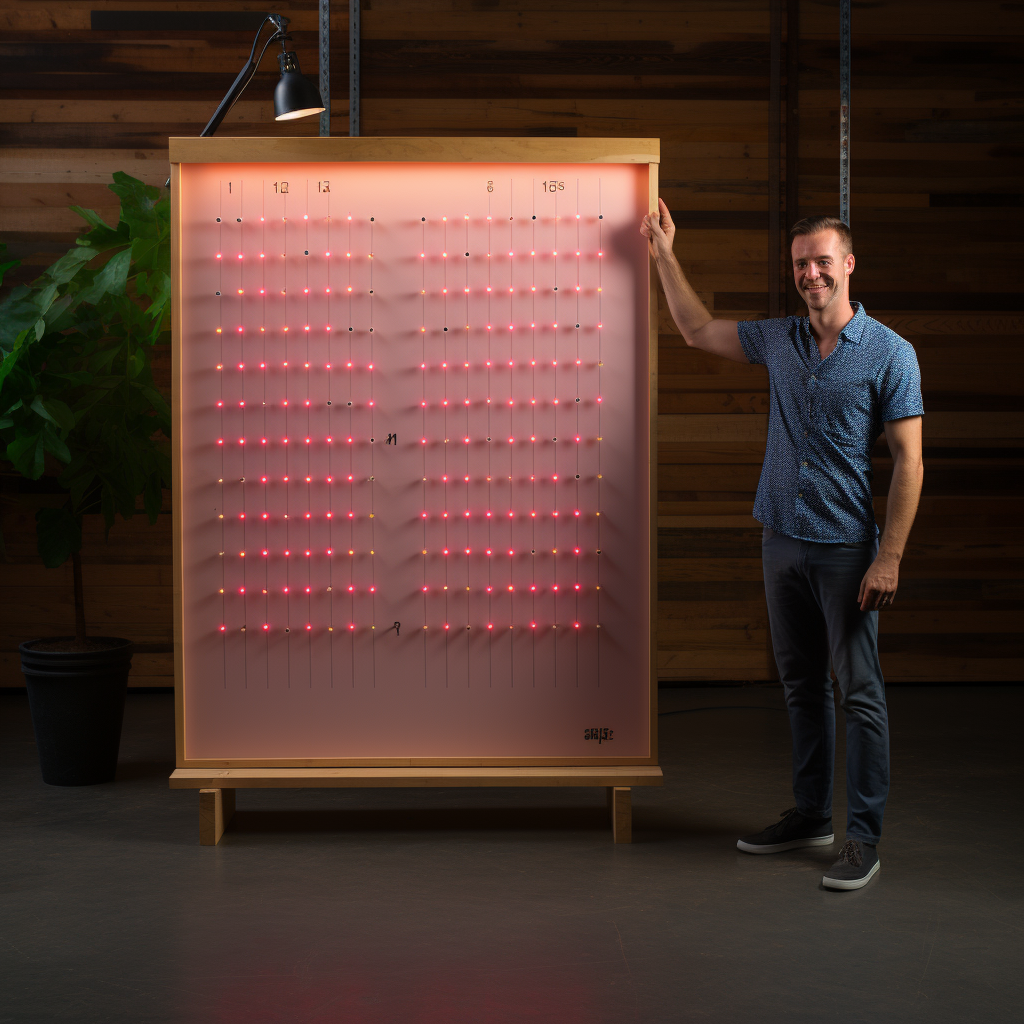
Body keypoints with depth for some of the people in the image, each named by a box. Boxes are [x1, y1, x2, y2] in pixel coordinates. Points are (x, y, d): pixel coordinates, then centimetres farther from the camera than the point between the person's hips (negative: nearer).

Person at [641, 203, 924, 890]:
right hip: (783, 541, 6)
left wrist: (890, 556, -15)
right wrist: (665, 254, 20)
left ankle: (865, 837, 4)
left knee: (860, 693, -2)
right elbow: (699, 330, 24)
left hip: (847, 549, -6)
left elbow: (909, 459, -9)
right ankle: (811, 815, 24)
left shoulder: (890, 354, -7)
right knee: (802, 686, 14)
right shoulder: (778, 342, 9)